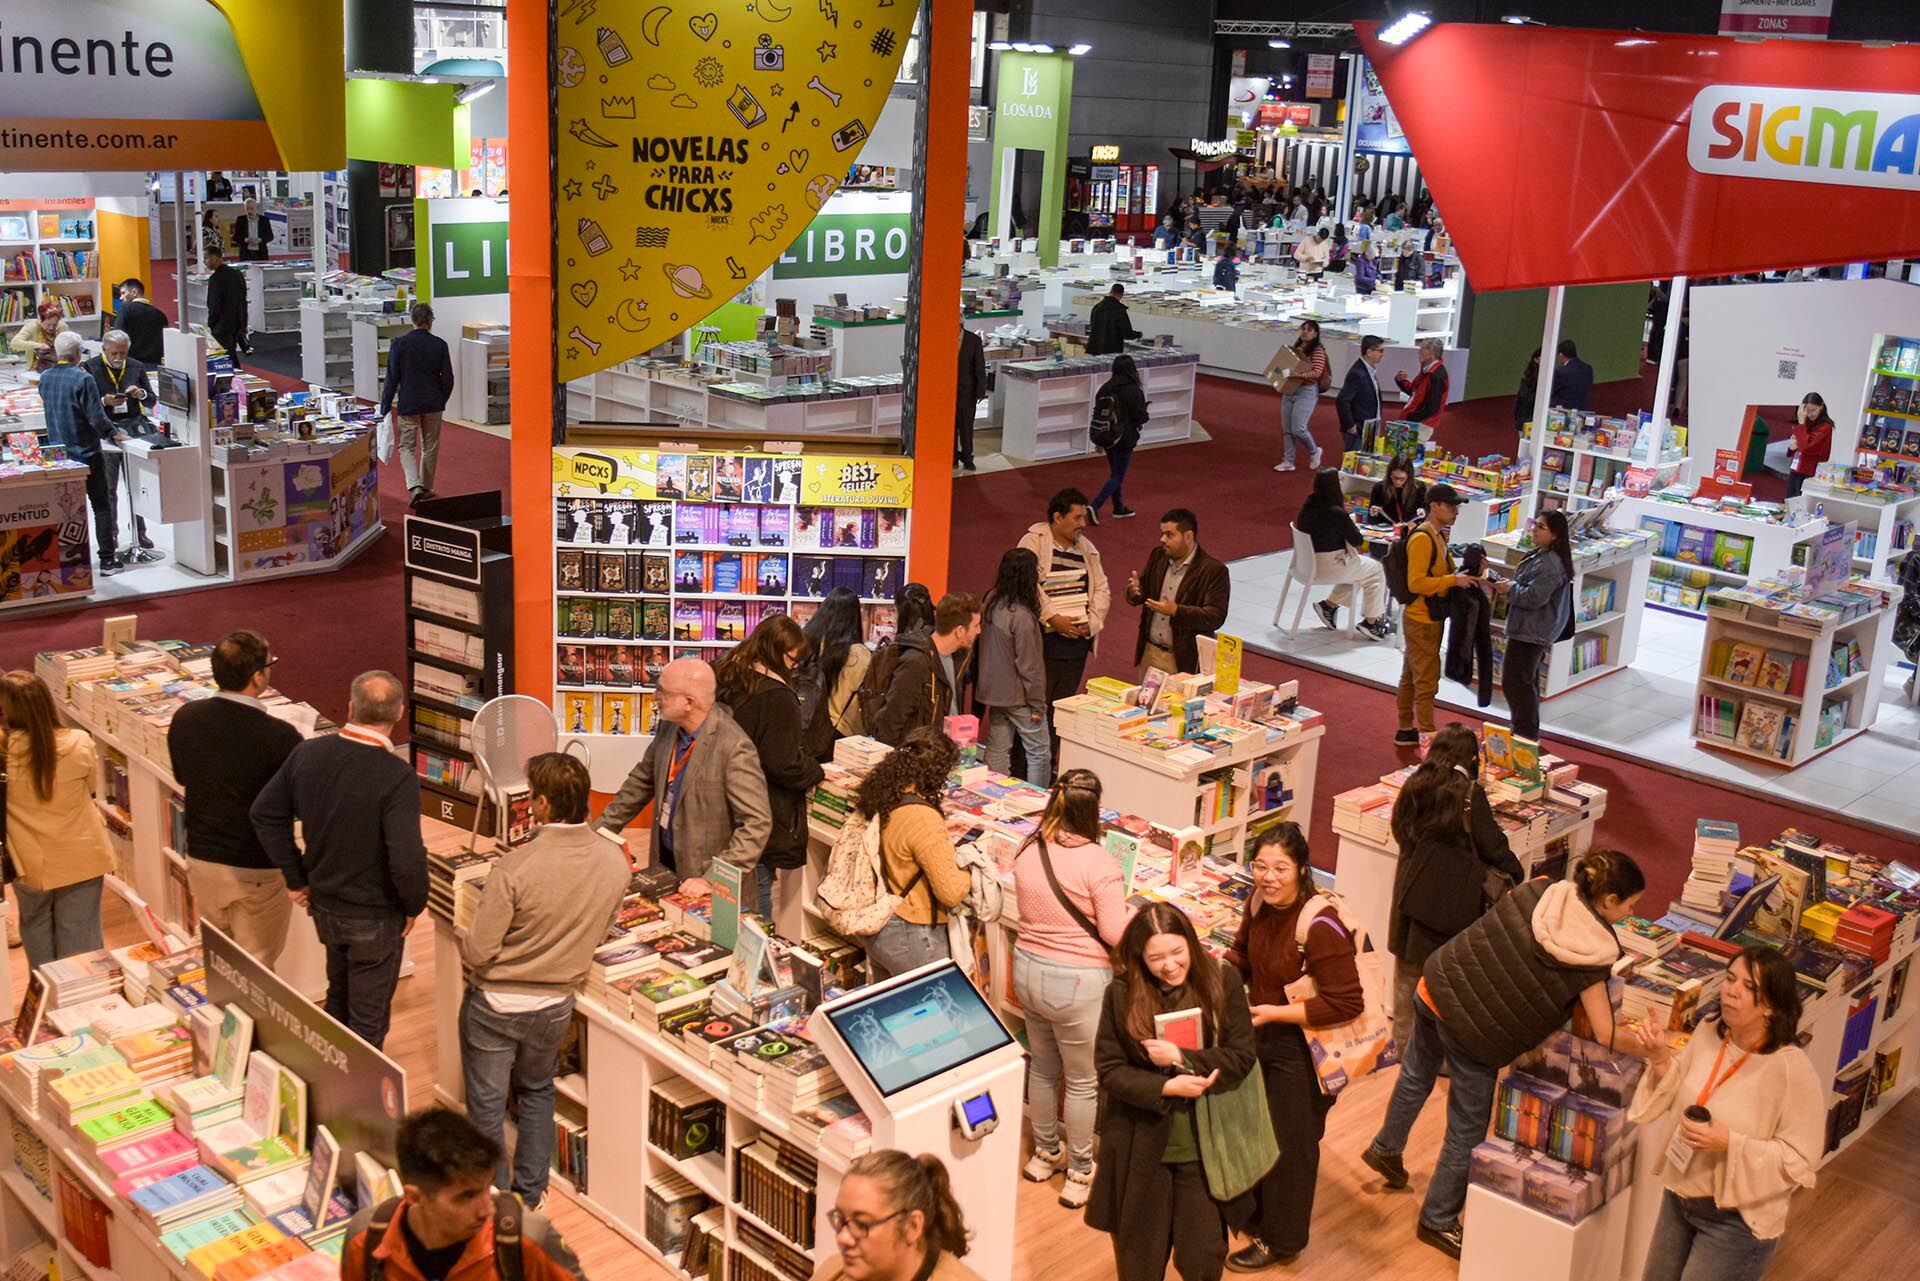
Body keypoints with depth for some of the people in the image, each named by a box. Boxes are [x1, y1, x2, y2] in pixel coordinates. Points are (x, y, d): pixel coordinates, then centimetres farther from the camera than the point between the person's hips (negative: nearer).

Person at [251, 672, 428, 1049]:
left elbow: (264, 813, 3)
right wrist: (414, 906, -11)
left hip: (323, 905, 7)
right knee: (368, 1020, 11)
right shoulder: (398, 777, -28)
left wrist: (296, 877, 9)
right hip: (375, 918, -6)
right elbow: (406, 857, -31)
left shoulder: (308, 753, -8)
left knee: (338, 996, 29)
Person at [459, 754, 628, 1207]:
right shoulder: (615, 861, -15)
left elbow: (477, 951, -23)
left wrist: (465, 946, -1)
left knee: (487, 1105, 17)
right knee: (537, 1091, 29)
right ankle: (530, 1191, 39)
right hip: (556, 1005, 4)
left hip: (494, 1004, -4)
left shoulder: (515, 868, -30)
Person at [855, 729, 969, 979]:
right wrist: (969, 870, -5)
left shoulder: (878, 799, -5)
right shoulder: (923, 818, -29)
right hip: (911, 938, -8)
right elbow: (951, 892, -24)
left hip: (875, 928, 8)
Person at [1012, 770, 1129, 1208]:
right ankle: (1079, 1173, 27)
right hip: (1077, 982, -6)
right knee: (1083, 1081, 13)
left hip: (1028, 969, 6)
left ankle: (1045, 1153, 43)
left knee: (1043, 1068, 25)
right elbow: (1115, 933, -20)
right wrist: (1136, 918, 0)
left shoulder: (1028, 851, -4)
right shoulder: (1097, 862, -23)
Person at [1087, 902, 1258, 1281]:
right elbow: (1109, 1070, -8)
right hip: (1141, 1146, 0)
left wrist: (1181, 1058, -20)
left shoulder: (1223, 981, -9)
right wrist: (1167, 1087, -20)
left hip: (1204, 1146, 0)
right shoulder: (1121, 993, -11)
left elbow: (1241, 1057, -9)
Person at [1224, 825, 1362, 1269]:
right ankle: (1256, 1213, 50)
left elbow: (1348, 1004, -28)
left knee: (1290, 1144, 13)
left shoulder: (1320, 926, -30)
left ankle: (1281, 1240, 34)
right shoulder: (1259, 902, -8)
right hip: (1260, 1036, 7)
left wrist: (1275, 1012, -26)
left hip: (1300, 1050, -7)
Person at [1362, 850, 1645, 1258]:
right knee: (1467, 1132, 15)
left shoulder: (1539, 890, -6)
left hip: (1436, 985, 6)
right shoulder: (1592, 955, -18)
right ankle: (1438, 1221, 33)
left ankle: (1386, 1148, 58)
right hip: (1475, 1033, -6)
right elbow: (1606, 1036, -13)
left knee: (1417, 1074, 34)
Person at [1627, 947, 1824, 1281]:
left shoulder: (1793, 1069, -24)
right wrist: (1661, 1060, -10)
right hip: (1678, 1199, 6)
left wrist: (1730, 1143, -29)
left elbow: (1800, 1160, -20)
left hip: (1737, 1220, -6)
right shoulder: (1708, 1034, -6)